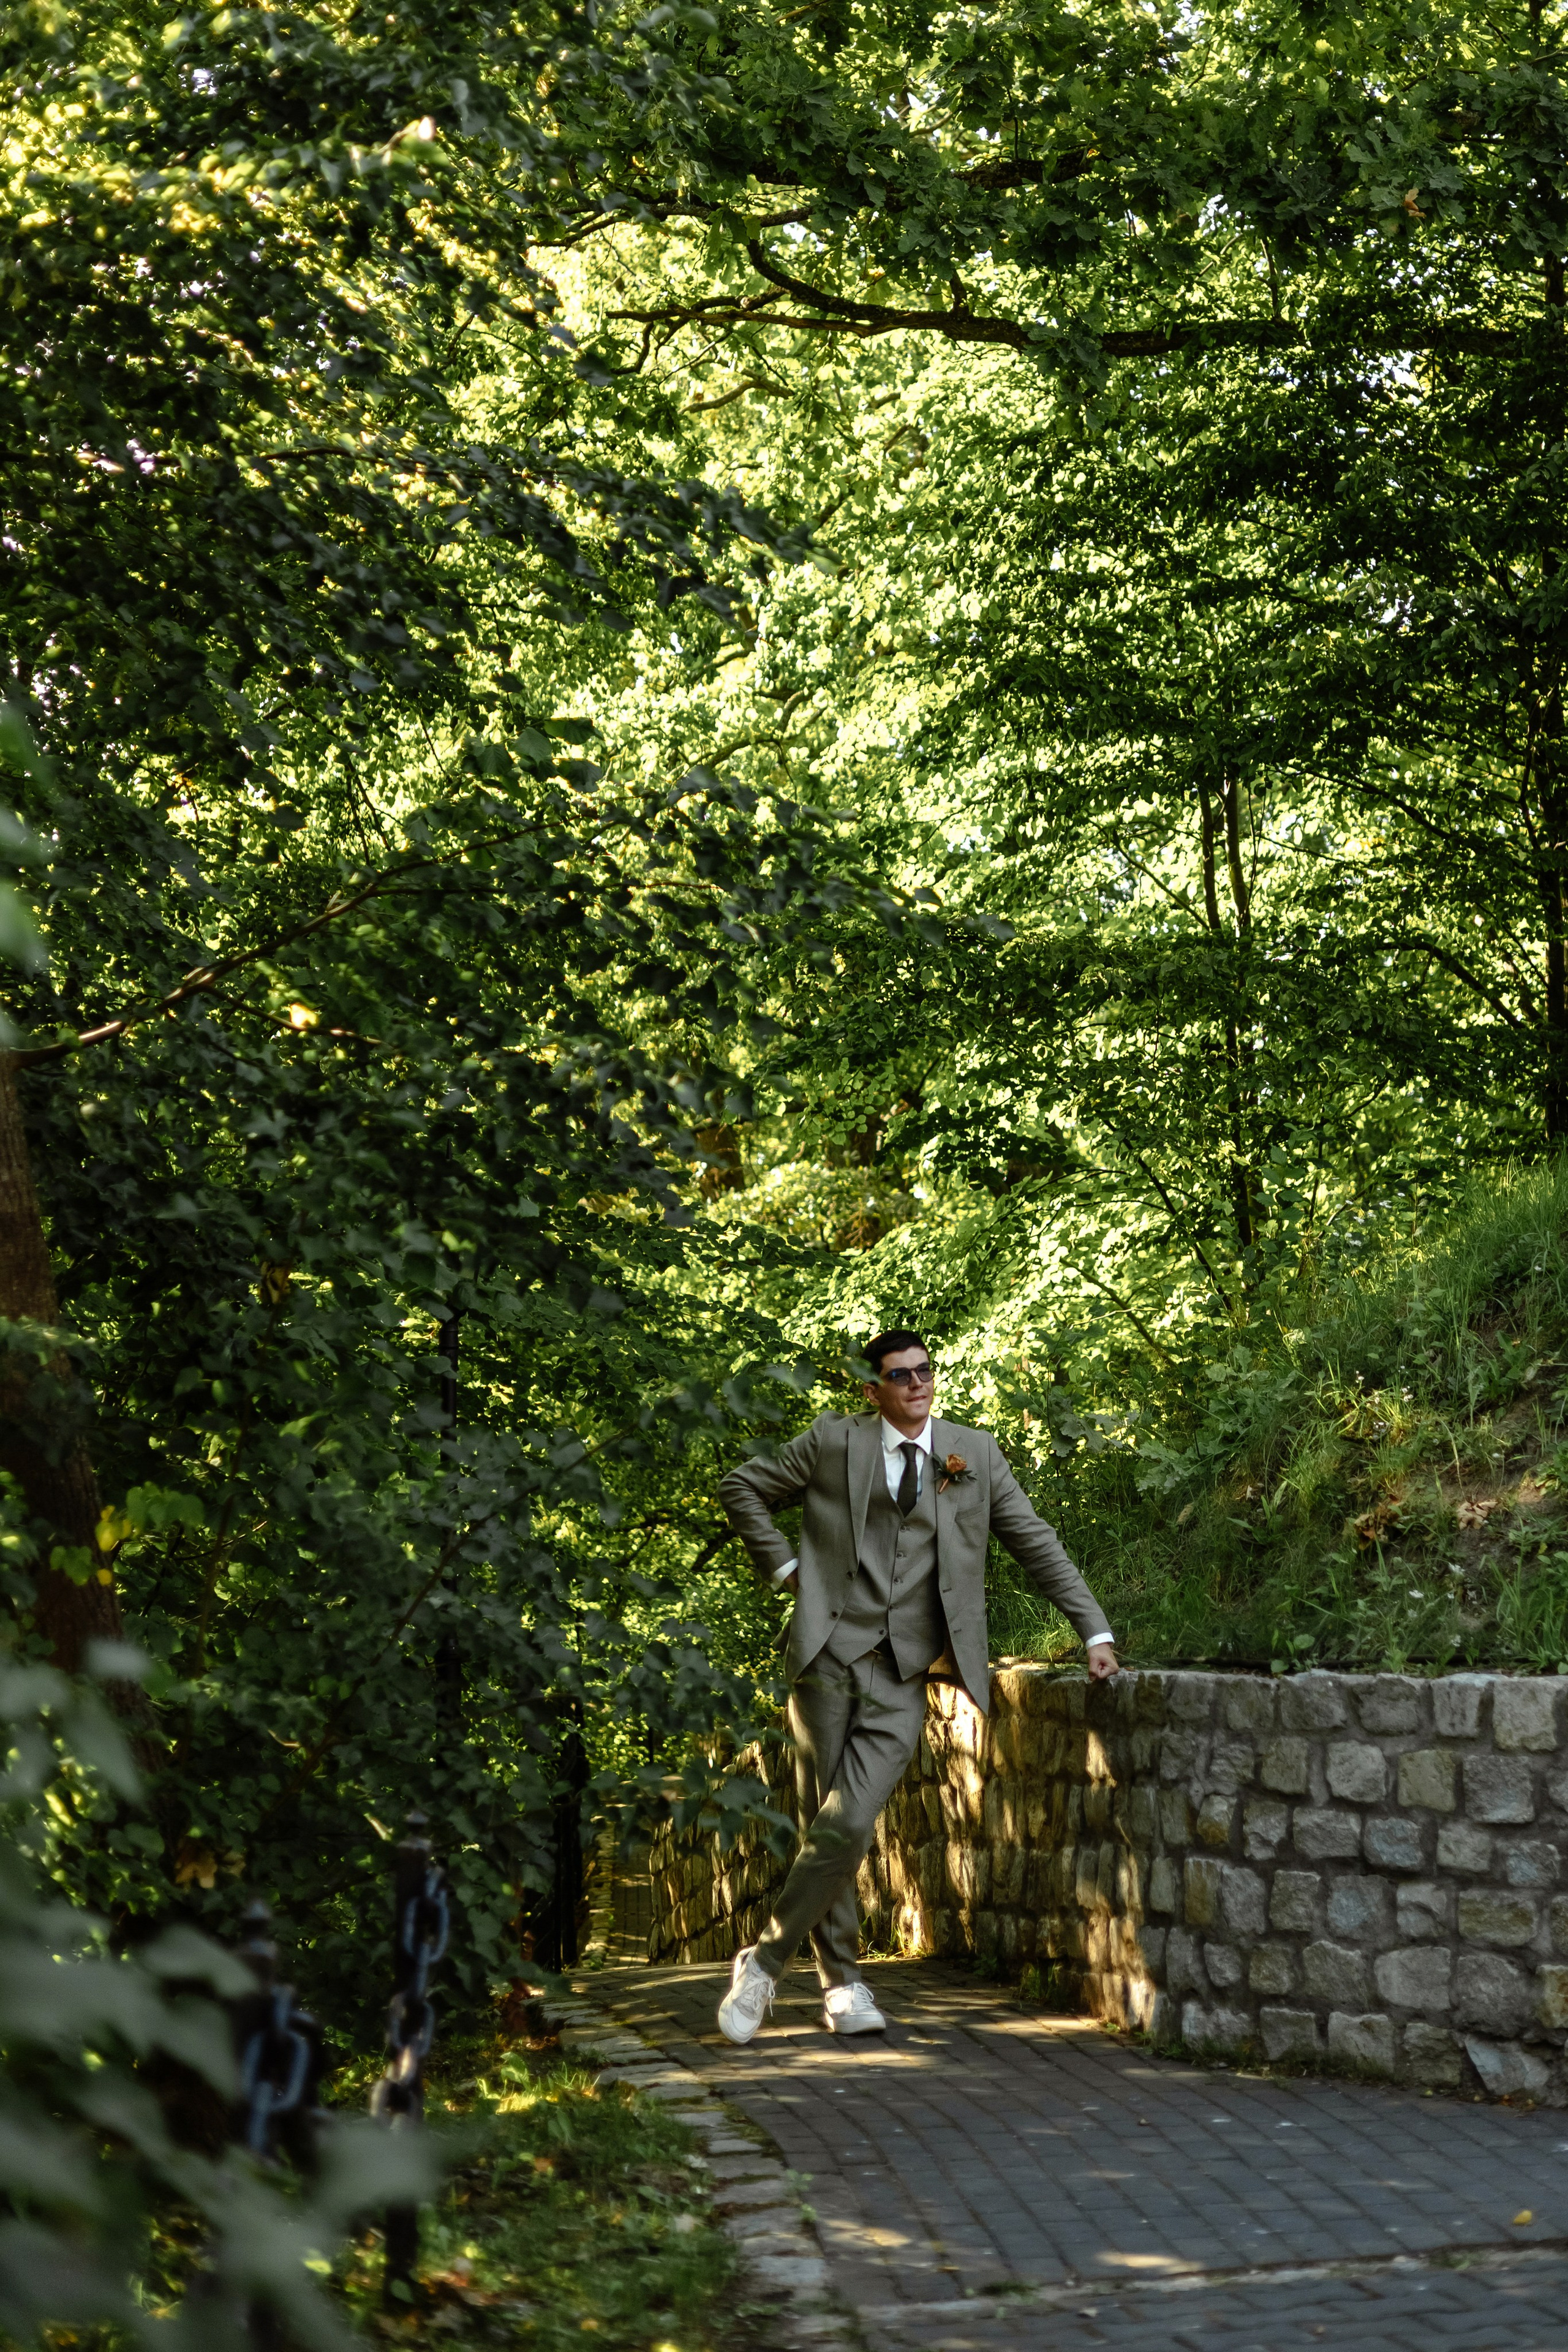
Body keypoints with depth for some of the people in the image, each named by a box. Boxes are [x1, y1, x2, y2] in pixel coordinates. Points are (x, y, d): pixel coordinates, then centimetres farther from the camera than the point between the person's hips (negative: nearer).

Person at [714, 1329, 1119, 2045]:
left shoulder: (976, 1454, 11)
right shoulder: (834, 1441, 6)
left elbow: (1037, 1546, 14)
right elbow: (742, 1488, 14)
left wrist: (1095, 1632, 10)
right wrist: (785, 1568, 5)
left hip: (903, 1676, 0)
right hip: (829, 1657, 0)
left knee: (847, 1827, -13)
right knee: (823, 1828, 2)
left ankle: (765, 1963, 3)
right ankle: (842, 1981, 17)